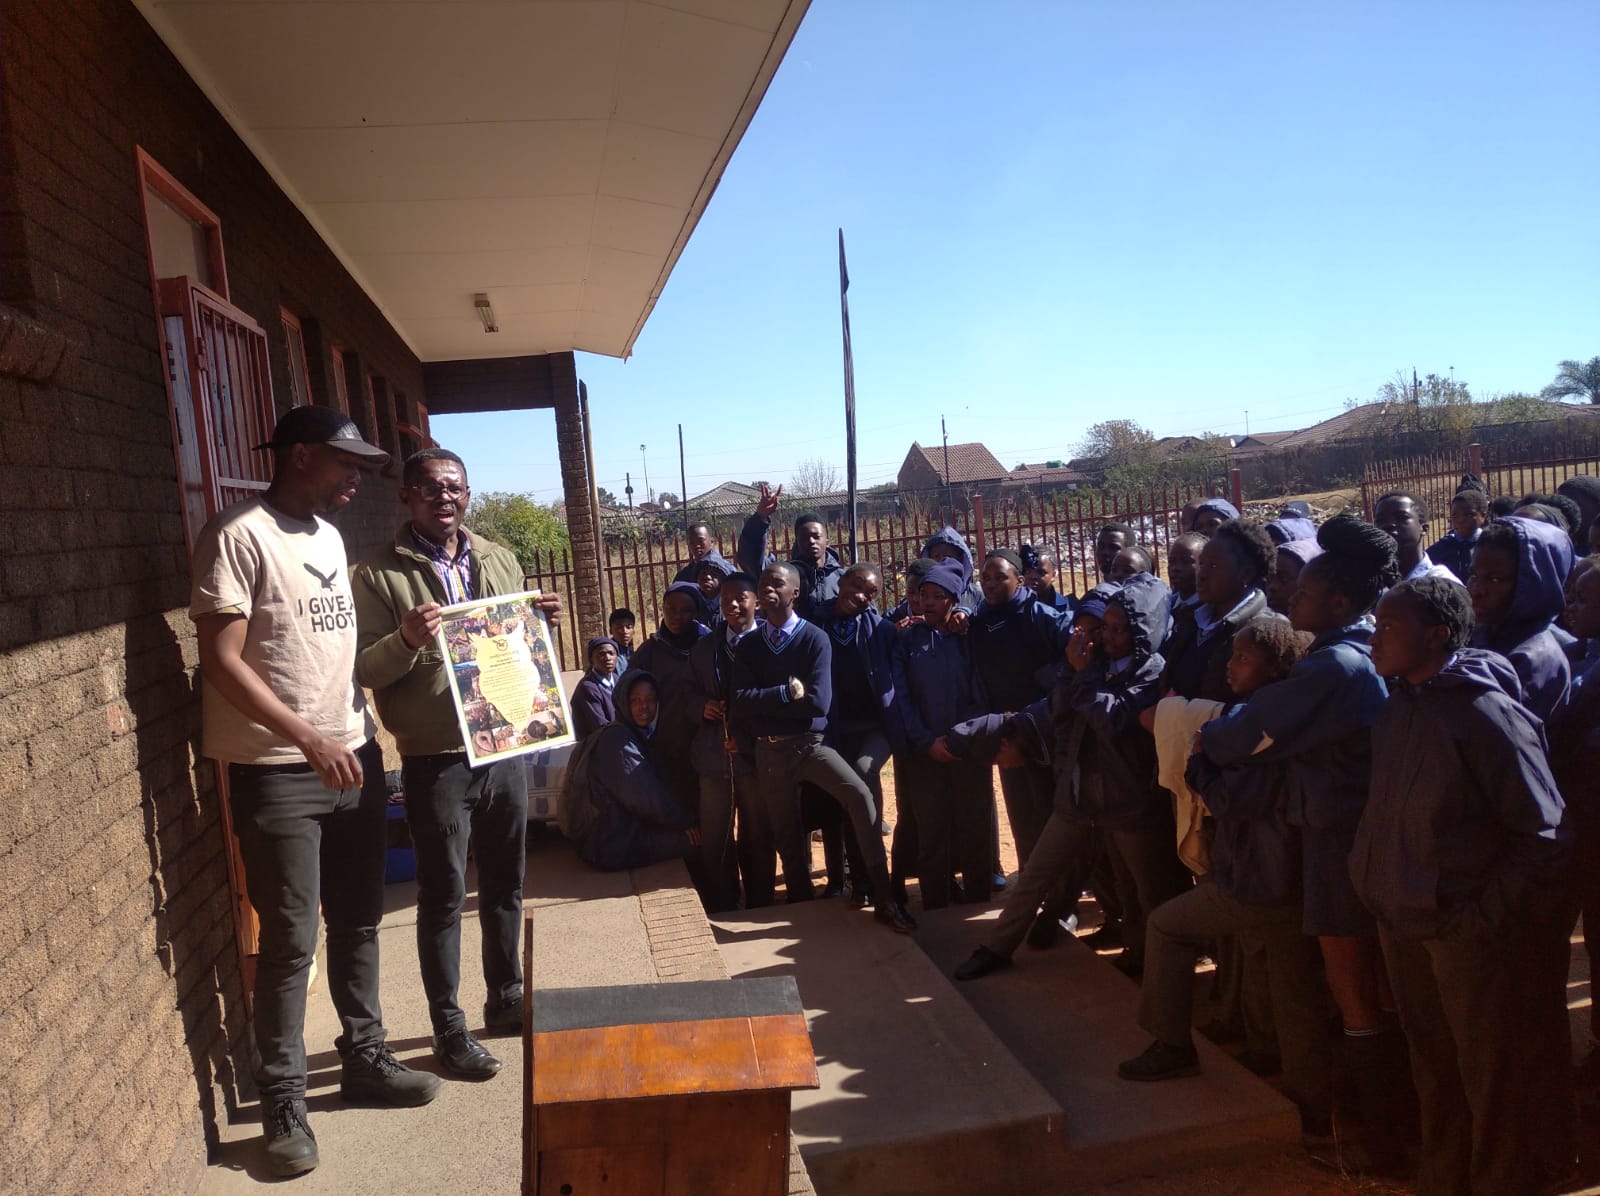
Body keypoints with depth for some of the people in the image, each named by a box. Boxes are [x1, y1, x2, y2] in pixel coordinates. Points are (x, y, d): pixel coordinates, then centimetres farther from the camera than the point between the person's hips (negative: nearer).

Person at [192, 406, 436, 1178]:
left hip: (353, 756, 7)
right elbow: (221, 660, -17)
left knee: (357, 922, 15)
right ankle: (282, 1101, 15)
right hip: (278, 770, -7)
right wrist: (308, 739, -21)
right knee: (290, 941, 0)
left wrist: (358, 732, 11)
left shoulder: (329, 537, 12)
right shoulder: (239, 536, -12)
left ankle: (364, 1059, 30)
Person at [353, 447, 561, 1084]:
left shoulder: (500, 560, 10)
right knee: (443, 896, 5)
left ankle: (506, 1000, 34)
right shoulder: (379, 573, -5)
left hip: (504, 747, 5)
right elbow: (364, 670, -9)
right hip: (435, 760, -5)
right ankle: (449, 1030, 19)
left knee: (506, 884, 16)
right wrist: (406, 640, -27)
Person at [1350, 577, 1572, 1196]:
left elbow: (1545, 836, -17)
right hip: (1404, 925, 7)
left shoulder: (1486, 713, -17)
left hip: (1472, 935, -7)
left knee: (1496, 1086, 11)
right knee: (1434, 1072, 21)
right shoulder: (1398, 707, 4)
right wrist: (1377, 885, 7)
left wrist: (1488, 915, -17)